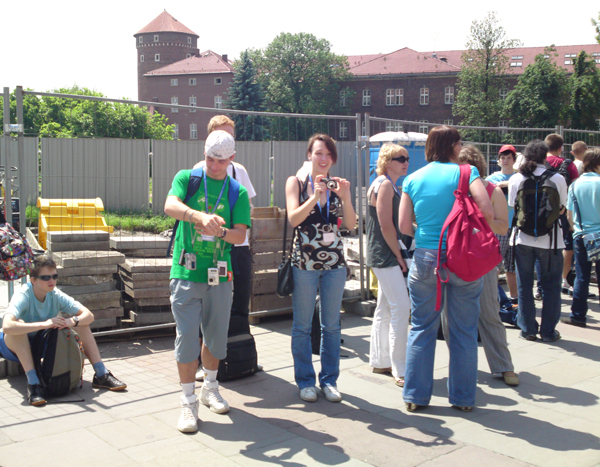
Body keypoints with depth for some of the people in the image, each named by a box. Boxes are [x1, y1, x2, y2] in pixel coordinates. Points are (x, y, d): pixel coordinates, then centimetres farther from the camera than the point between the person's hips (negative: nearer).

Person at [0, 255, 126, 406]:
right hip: (16, 346, -5)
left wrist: (71, 322, -37)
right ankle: (32, 383, -41)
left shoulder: (56, 295, -11)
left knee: (79, 321, -12)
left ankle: (101, 375, -14)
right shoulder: (22, 297, -26)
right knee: (19, 324, -36)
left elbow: (88, 315, -15)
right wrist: (44, 324, -49)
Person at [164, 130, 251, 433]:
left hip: (219, 277, 2)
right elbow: (170, 206, -18)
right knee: (187, 336, -3)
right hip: (186, 274, -2)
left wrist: (221, 231, -23)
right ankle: (188, 402, 8)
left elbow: (241, 235, -1)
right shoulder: (187, 178, 3)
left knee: (216, 336, 13)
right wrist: (200, 216, -36)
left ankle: (210, 389, 35)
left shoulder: (238, 192, 7)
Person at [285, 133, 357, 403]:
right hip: (304, 262, -2)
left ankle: (329, 380, 22)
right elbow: (293, 218, -12)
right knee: (302, 325, 6)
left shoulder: (338, 186, 7)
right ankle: (305, 381, 19)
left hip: (334, 262, 3)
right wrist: (315, 196, -22)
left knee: (332, 325, 9)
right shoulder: (296, 183, 1)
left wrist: (345, 197, -15)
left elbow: (351, 224, -1)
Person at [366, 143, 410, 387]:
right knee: (401, 308, -11)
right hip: (385, 256, -10)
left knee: (385, 309, 14)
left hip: (385, 257, 10)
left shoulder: (391, 185, 18)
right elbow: (385, 225, -18)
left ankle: (379, 361, 24)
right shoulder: (384, 185, -12)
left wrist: (399, 256, 13)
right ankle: (400, 370, -7)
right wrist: (399, 257, -14)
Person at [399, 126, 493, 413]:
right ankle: (463, 397, 19)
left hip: (425, 259, 2)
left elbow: (404, 225, 1)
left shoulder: (413, 179, 4)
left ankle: (415, 395, 17)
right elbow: (488, 210, -17)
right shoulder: (465, 172, -5)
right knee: (463, 331, 9)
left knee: (422, 329, 12)